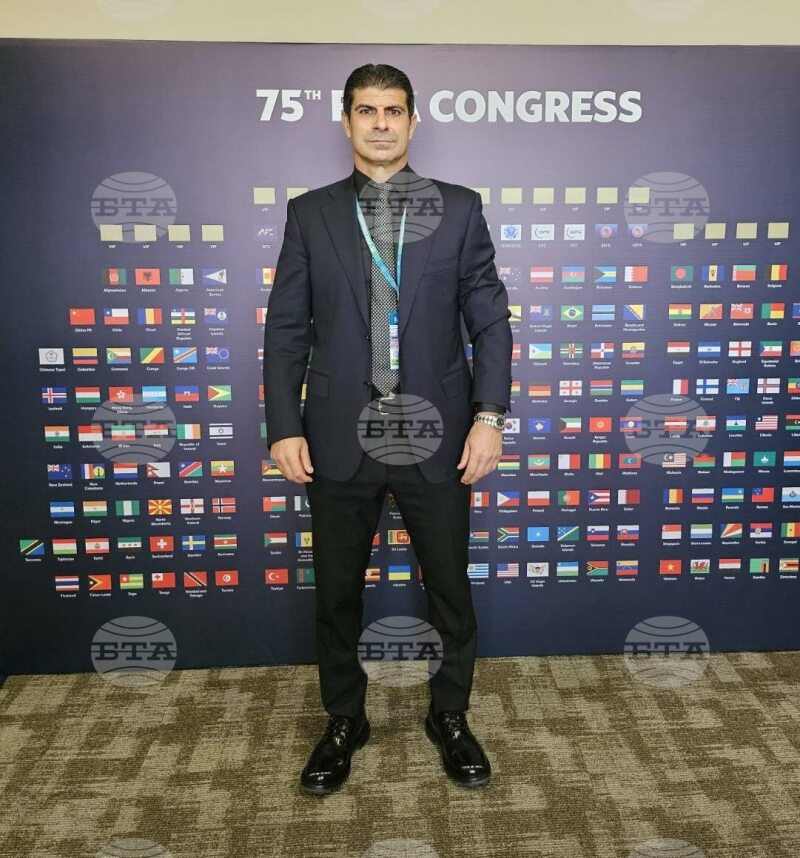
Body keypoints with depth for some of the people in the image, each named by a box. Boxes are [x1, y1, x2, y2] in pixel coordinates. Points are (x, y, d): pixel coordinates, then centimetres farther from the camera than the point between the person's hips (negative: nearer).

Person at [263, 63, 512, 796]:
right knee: (337, 593, 12)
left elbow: (490, 319, 1)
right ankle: (344, 722, 35)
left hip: (437, 437, 0)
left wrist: (489, 415, -9)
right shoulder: (310, 213, 6)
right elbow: (287, 330, 3)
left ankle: (450, 717, 35)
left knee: (450, 588, 11)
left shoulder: (458, 208, 5)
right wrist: (284, 428, -5)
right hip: (338, 439, 1)